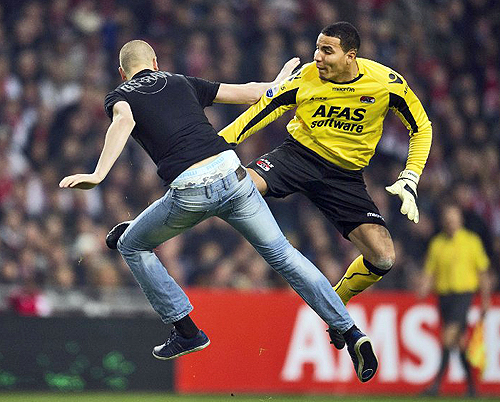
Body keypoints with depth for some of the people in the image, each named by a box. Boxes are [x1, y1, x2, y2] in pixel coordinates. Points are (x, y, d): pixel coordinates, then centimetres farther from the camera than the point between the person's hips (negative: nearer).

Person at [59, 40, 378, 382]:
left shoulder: (119, 97, 15)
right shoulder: (182, 83, 25)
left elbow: (124, 120, -11)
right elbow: (249, 93, 28)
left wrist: (98, 175, -21)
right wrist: (279, 82, 49)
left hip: (189, 192, -3)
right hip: (230, 171, 3)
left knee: (132, 246, 22)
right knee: (282, 254, 13)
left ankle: (187, 331, 20)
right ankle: (352, 333, 5)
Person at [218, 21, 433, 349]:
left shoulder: (386, 83, -14)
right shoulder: (305, 80, -15)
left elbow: (421, 128, 0)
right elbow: (259, 113, -7)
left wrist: (409, 182, -9)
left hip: (345, 175, 1)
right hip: (299, 154, -1)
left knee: (383, 258, -12)